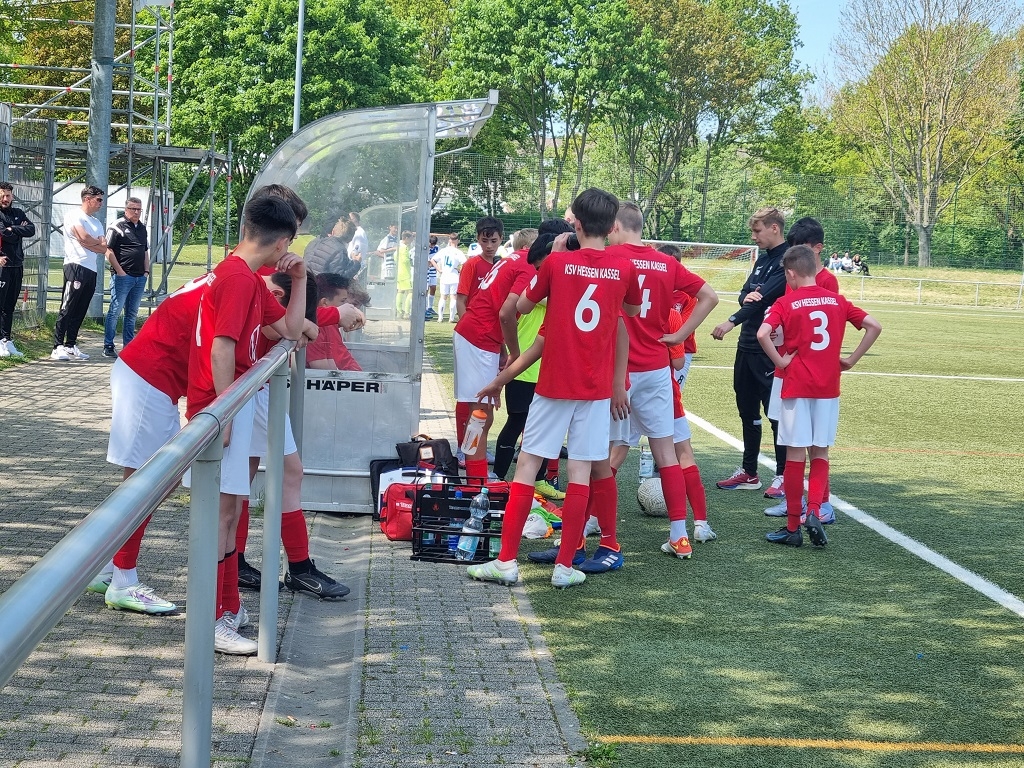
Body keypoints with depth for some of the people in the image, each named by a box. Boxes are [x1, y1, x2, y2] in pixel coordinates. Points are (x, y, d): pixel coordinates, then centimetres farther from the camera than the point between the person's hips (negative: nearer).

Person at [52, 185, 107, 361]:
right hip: (76, 266, -8)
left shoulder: (97, 223, 22)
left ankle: (71, 346, 13)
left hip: (91, 270, 8)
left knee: (80, 312, 9)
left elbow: (103, 249, 11)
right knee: (67, 309, -10)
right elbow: (84, 238, -17)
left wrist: (89, 242, -8)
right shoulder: (74, 216, -2)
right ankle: (58, 347, -12)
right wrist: (98, 241, 3)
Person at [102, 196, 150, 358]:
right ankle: (108, 346, -3)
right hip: (122, 277, -7)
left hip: (140, 278, 7)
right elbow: (108, 250, -10)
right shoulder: (117, 226, -5)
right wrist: (120, 271, -13)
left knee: (132, 313, 11)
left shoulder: (142, 228, 18)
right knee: (115, 311, -6)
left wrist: (146, 271, 11)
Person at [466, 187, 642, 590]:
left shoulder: (557, 262, -8)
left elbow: (522, 306, 9)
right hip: (598, 386, 2)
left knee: (528, 464, 3)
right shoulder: (625, 268, -1)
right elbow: (634, 311, 18)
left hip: (554, 383, -2)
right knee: (581, 471, 3)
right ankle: (565, 565, 5)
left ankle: (507, 561, 3)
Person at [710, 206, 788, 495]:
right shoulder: (762, 259, 15)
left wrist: (732, 321, -30)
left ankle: (783, 475, 6)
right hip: (747, 344, 9)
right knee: (747, 410, 14)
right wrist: (746, 297, -12)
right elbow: (745, 294, 13)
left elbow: (765, 296, -23)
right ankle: (749, 472, 23)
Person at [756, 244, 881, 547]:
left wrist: (780, 361, -9)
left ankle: (793, 527, 9)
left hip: (797, 388, -3)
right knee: (820, 454, 12)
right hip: (828, 388, 3)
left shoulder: (786, 303, -7)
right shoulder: (837, 301, 5)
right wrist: (851, 360, 5)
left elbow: (762, 334, -22)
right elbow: (874, 326, 1)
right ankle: (814, 511, -7)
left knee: (795, 455, 3)